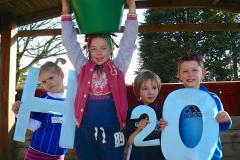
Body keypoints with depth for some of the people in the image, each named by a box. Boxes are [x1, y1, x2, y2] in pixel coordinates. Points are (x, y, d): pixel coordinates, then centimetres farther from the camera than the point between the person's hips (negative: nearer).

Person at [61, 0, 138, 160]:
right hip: (85, 131, 1)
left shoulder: (118, 67, 5)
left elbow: (129, 42, 2)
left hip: (111, 131, -1)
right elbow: (70, 42, 7)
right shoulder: (83, 68, 7)